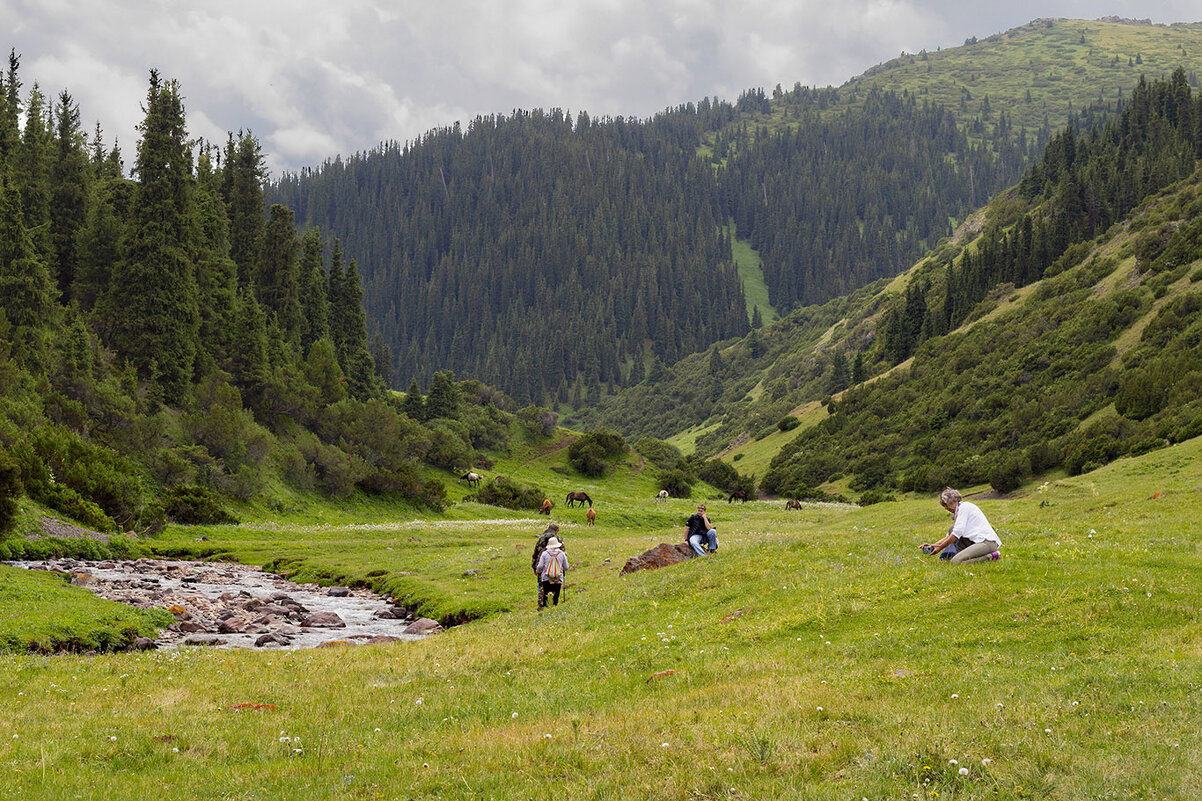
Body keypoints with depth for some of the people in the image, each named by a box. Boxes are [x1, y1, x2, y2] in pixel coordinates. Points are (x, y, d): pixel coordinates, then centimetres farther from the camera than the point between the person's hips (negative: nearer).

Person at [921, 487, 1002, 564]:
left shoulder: (964, 506, -6)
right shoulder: (958, 510, 23)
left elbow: (957, 533, -13)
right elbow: (949, 536, 24)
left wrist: (940, 547, -8)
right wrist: (933, 545, 12)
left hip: (988, 542, -10)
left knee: (955, 561, -22)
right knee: (951, 529, 10)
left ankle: (990, 556, -13)